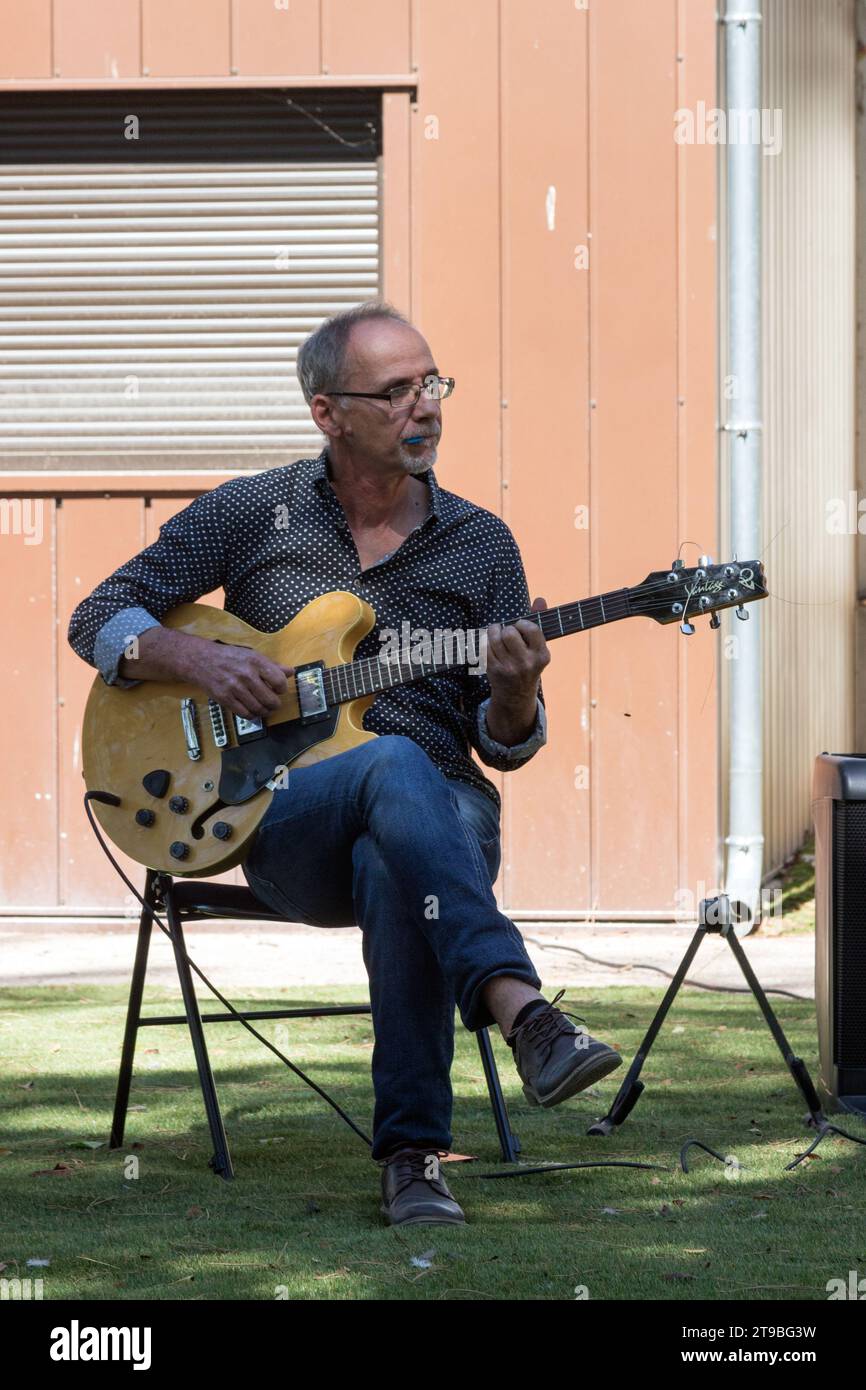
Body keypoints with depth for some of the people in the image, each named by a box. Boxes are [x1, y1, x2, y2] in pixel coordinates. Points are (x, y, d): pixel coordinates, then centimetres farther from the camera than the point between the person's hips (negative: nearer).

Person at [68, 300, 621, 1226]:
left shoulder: (480, 544, 10)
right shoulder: (252, 514, 6)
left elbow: (505, 746, 10)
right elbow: (99, 621, 7)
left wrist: (514, 698, -14)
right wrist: (197, 661, -11)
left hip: (439, 809, 1)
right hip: (283, 821, -1)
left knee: (395, 870, -38)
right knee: (394, 763, -38)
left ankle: (412, 1151, -38)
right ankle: (523, 1013, -54)